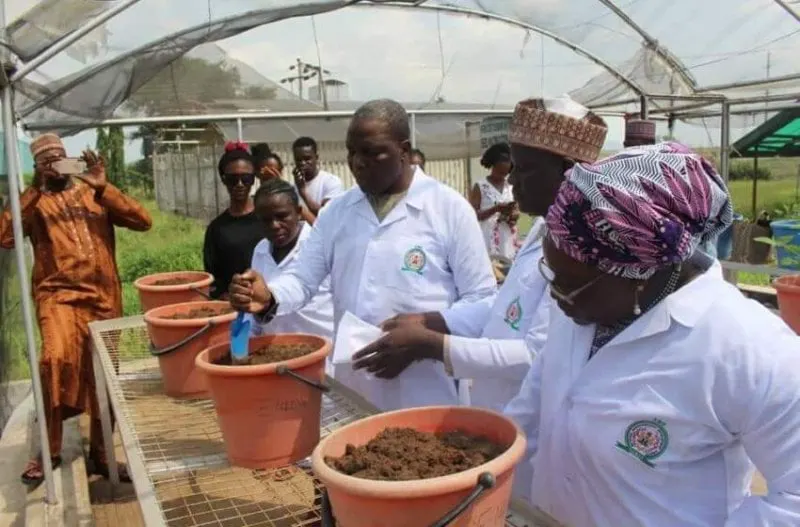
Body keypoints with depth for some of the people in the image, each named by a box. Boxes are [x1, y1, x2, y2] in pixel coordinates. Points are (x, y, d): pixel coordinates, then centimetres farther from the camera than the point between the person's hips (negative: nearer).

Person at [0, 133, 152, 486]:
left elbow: (143, 221, -1)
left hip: (104, 297, 3)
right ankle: (49, 449, -9)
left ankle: (100, 454, 26)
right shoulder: (33, 200, 7)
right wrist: (36, 189, -11)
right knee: (57, 359, -28)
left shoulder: (93, 192, 12)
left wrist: (103, 186, -8)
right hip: (59, 295, -2)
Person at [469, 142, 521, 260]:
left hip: (508, 239, 5)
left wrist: (513, 216, -7)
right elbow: (473, 215, -8)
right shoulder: (480, 187, -2)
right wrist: (496, 208, -19)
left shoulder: (511, 188, 12)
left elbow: (517, 211, 17)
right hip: (488, 240, -5)